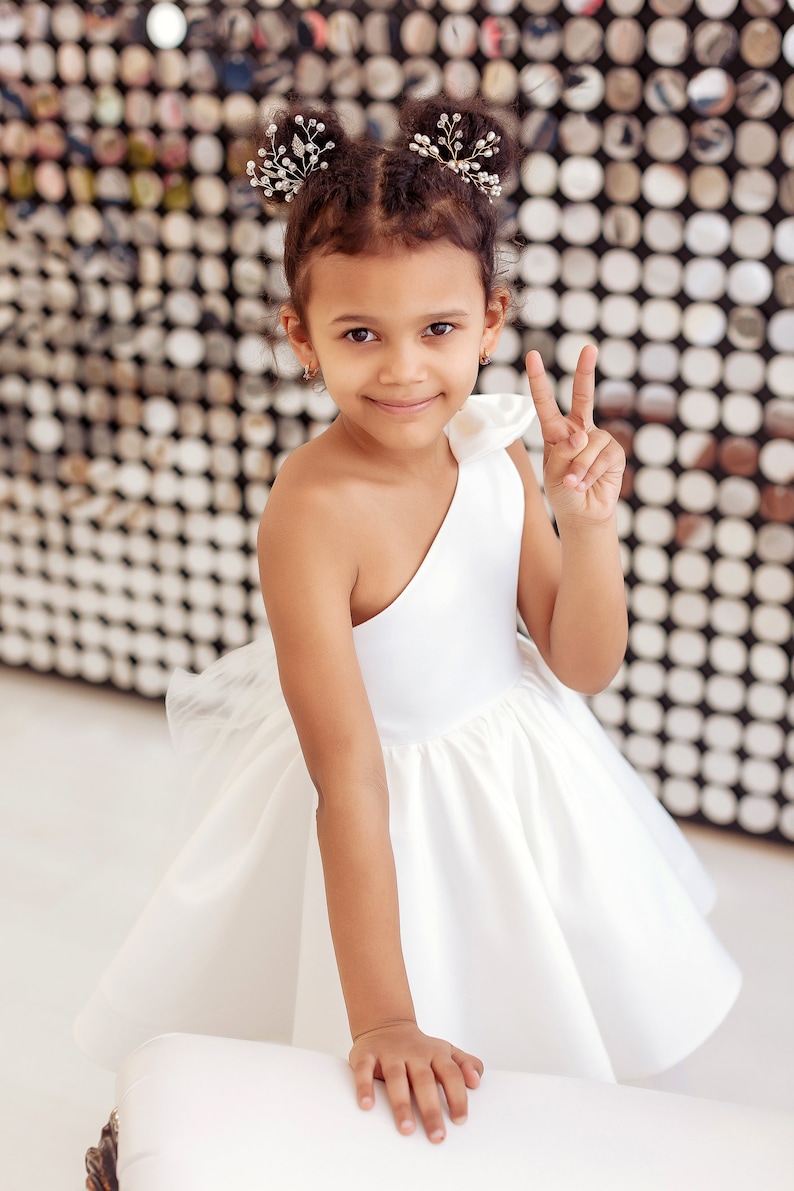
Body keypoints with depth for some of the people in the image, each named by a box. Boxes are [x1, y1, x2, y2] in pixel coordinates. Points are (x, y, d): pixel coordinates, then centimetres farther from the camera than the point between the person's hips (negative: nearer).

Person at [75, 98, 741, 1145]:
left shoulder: (495, 451, -11)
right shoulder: (315, 515, -30)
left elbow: (584, 666, -5)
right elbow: (350, 784, -30)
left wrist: (587, 521, -23)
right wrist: (382, 1019, -29)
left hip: (524, 777, 6)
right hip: (399, 821, -6)